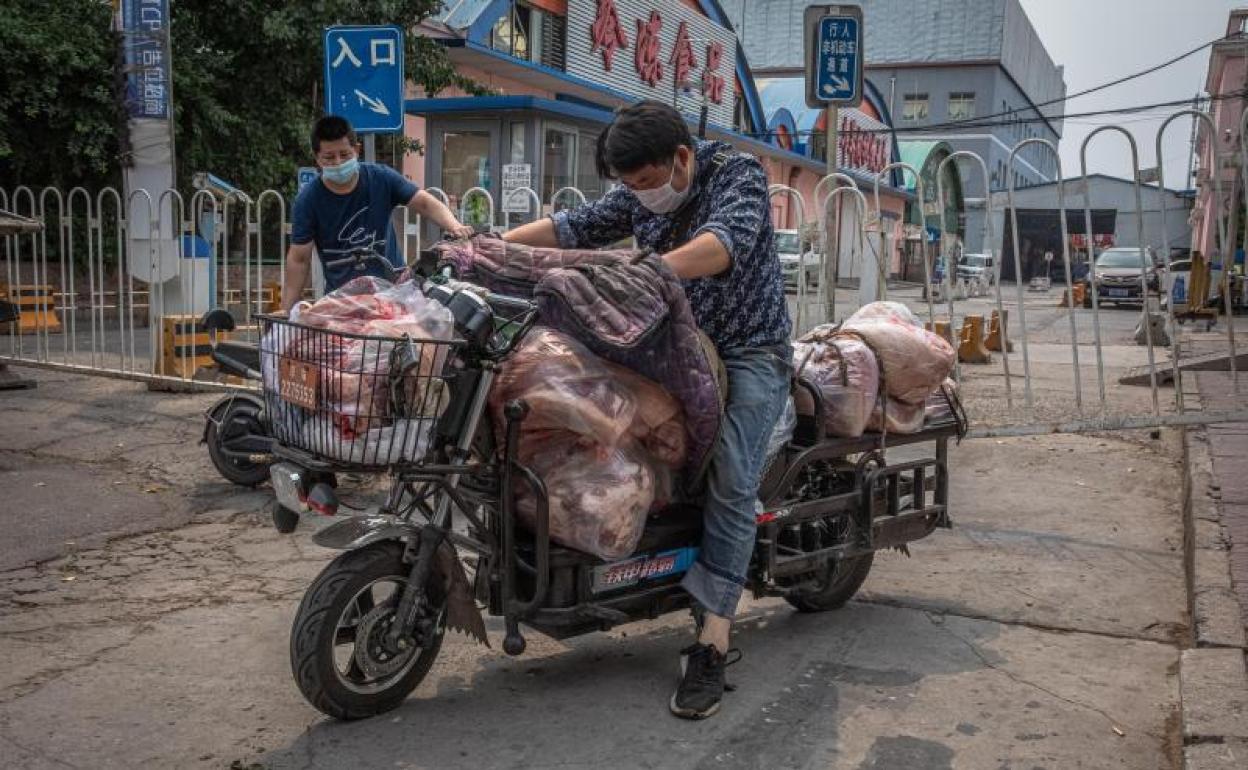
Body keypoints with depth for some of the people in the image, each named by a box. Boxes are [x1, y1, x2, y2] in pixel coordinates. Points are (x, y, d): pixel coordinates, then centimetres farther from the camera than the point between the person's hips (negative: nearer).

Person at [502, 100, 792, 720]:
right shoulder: (638, 196, 6)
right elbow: (573, 226, -3)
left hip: (748, 350, -6)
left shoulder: (737, 174, -13)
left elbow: (725, 241, -32)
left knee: (730, 487, -18)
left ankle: (711, 645, -19)